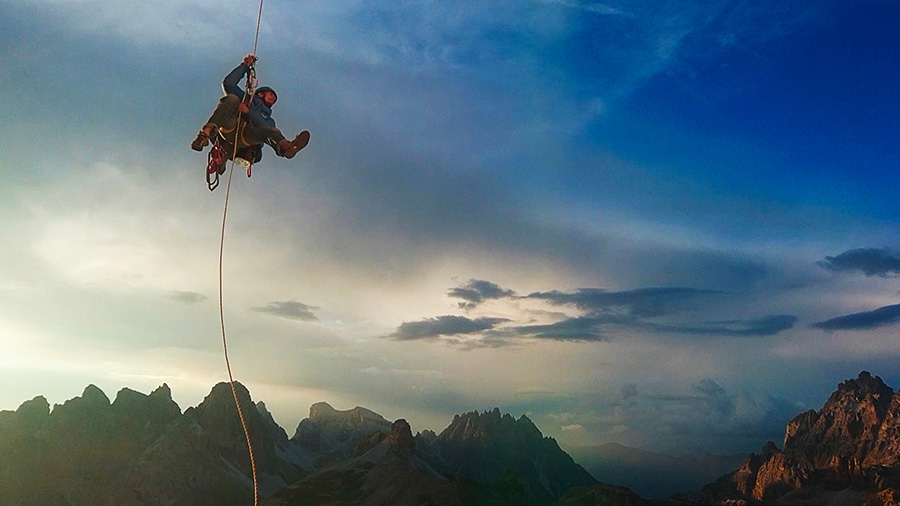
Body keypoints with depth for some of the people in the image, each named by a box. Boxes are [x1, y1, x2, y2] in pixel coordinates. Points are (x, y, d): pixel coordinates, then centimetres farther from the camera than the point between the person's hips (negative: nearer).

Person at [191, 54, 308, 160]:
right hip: (229, 128, 0)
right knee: (232, 99, -25)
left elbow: (264, 127, 7)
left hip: (244, 139, 1)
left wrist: (248, 112, -5)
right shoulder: (244, 98, 37)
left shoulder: (268, 119, 34)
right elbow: (229, 83, 18)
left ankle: (285, 147, -65)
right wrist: (245, 66, 16)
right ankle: (206, 133, -46)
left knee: (269, 130, -28)